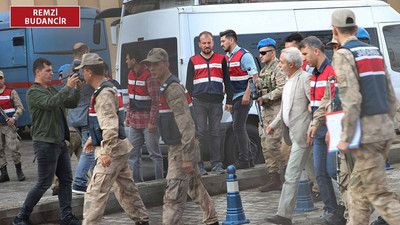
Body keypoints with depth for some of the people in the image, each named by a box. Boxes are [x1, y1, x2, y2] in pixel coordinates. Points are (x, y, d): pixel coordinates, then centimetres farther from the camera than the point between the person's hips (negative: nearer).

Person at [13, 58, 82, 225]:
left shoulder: (52, 90, 18)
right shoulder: (33, 92, -9)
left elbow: (72, 103, 19)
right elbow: (50, 103, -26)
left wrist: (77, 89, 1)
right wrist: (68, 87, -26)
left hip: (59, 142, 9)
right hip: (45, 143, -9)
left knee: (66, 180, 7)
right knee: (44, 183, -5)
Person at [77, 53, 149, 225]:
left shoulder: (104, 94, -18)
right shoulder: (108, 89, 15)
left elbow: (110, 125, -27)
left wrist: (106, 152, -30)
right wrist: (93, 139, 31)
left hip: (113, 149, -11)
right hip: (120, 148, 11)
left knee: (96, 191, -10)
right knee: (126, 187, 18)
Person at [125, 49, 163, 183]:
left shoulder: (149, 76, -15)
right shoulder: (131, 74, 12)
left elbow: (156, 100, -16)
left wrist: (152, 121, -18)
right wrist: (128, 115, 16)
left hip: (148, 123, -8)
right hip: (135, 121, 8)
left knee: (154, 154, -1)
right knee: (133, 154, 9)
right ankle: (136, 182, 15)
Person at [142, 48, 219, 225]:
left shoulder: (173, 89, -19)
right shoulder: (166, 87, 14)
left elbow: (186, 124, -25)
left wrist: (187, 157, -28)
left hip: (181, 150, -10)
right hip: (176, 148, 10)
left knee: (173, 197, -12)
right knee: (196, 189, 21)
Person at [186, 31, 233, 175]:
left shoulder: (221, 59, 12)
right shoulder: (193, 61, 11)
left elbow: (227, 81, 13)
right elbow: (189, 84, 11)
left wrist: (229, 101, 7)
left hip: (216, 102, 1)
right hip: (199, 102, -1)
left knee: (215, 133, 2)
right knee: (200, 133, -5)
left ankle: (216, 164, 5)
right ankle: (199, 164, -1)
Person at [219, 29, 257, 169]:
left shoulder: (244, 55, -11)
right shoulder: (226, 57, 15)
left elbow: (253, 76, -15)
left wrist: (247, 94, -21)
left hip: (243, 96, -9)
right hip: (233, 98, 9)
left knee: (238, 127, -10)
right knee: (239, 128, 10)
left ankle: (243, 160, -6)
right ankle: (250, 157, 18)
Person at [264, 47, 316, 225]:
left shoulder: (305, 79, -13)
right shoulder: (289, 80, 16)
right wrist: (274, 124, 19)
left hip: (302, 133, -10)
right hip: (293, 133, 10)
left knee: (292, 174, -9)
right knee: (314, 172, 15)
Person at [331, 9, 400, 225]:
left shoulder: (343, 55, -9)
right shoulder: (375, 52, 15)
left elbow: (351, 99, -19)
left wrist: (345, 138, -16)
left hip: (366, 133, -8)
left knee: (378, 193, -8)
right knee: (357, 187, 17)